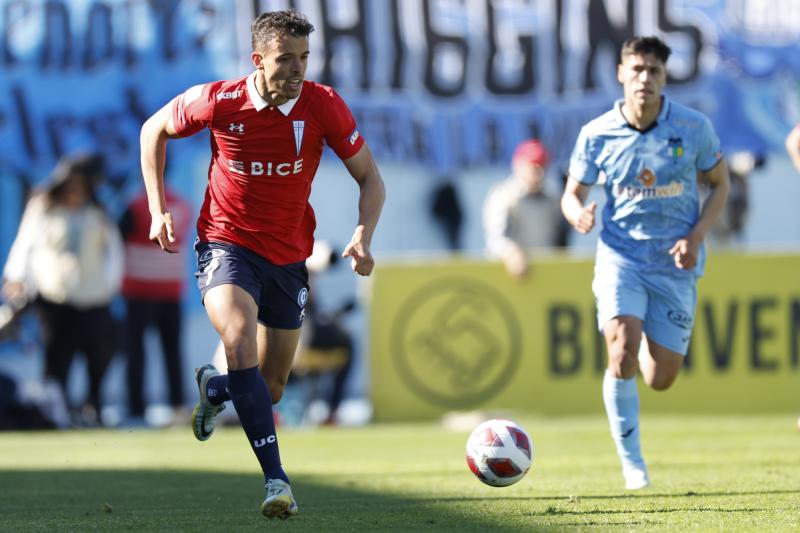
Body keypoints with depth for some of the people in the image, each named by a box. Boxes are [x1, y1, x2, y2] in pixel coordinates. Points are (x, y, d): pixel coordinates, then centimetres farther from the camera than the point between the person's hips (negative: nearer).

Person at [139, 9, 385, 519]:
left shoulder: (323, 105, -12)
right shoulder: (218, 101, -13)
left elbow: (370, 179, -5)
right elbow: (154, 130, 6)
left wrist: (363, 236, -23)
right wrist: (158, 209, -1)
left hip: (288, 256, 3)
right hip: (226, 243, -3)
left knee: (271, 389, 10)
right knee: (240, 341, -31)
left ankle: (215, 386, 48)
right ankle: (276, 478, -30)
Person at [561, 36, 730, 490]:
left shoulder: (694, 128, -6)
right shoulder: (596, 135, -5)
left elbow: (720, 185, 6)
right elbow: (573, 194, 7)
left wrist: (696, 236, -9)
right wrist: (578, 214, -19)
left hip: (675, 265, 1)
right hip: (621, 256, -1)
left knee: (660, 380, 3)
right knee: (623, 356, -23)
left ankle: (649, 350, 42)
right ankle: (632, 463, -8)